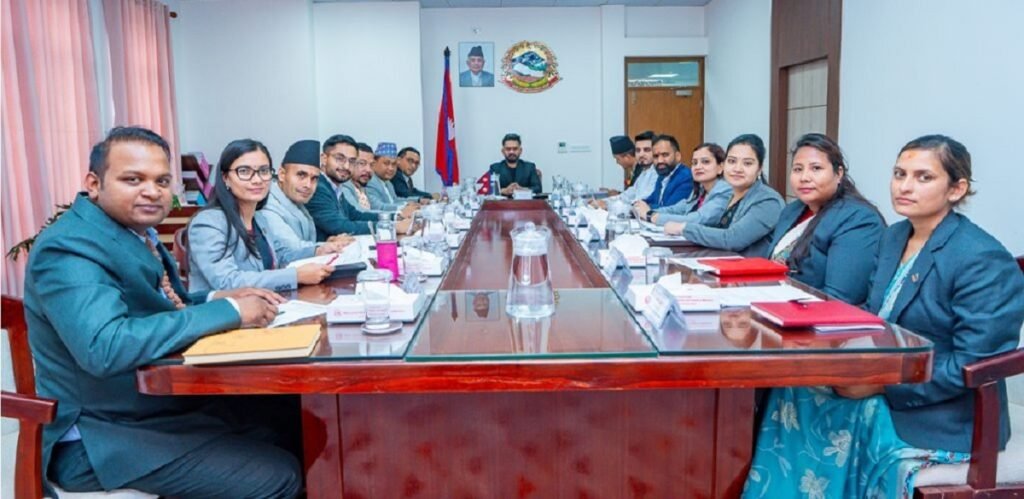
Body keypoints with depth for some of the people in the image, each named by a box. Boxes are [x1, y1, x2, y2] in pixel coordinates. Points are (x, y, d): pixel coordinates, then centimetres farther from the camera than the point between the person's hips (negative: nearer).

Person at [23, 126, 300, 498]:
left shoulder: (134, 231, 6)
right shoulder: (69, 248, -21)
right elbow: (104, 348, -36)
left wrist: (217, 299, -3)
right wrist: (228, 311, -29)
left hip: (168, 402, 9)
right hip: (107, 435, -9)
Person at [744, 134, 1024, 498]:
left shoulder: (983, 261, -17)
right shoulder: (893, 237, 7)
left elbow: (973, 365, -21)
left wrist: (880, 384, -21)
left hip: (943, 418, -7)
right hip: (883, 390, 7)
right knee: (794, 392, -11)